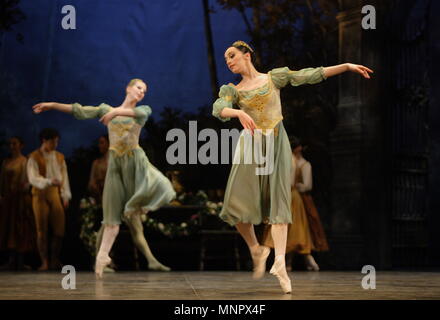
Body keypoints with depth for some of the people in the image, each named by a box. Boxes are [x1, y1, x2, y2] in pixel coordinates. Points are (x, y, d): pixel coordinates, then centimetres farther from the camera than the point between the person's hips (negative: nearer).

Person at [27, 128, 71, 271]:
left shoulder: (59, 157, 14)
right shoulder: (34, 157, 0)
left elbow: (65, 176, 14)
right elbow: (33, 178, -11)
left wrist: (66, 196, 5)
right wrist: (49, 182, -26)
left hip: (56, 195, 4)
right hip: (40, 195, -4)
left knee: (59, 230, -2)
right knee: (42, 230, -1)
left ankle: (55, 261, 11)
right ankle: (44, 262, 4)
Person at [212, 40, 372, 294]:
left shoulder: (274, 77, 10)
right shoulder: (233, 90, 9)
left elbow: (311, 75, 6)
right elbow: (218, 109, -12)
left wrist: (347, 66, 0)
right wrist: (239, 113, -35)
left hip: (277, 144, -1)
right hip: (251, 145, 1)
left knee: (278, 200, -9)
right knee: (239, 203, -9)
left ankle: (280, 262, -15)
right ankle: (256, 250, 15)